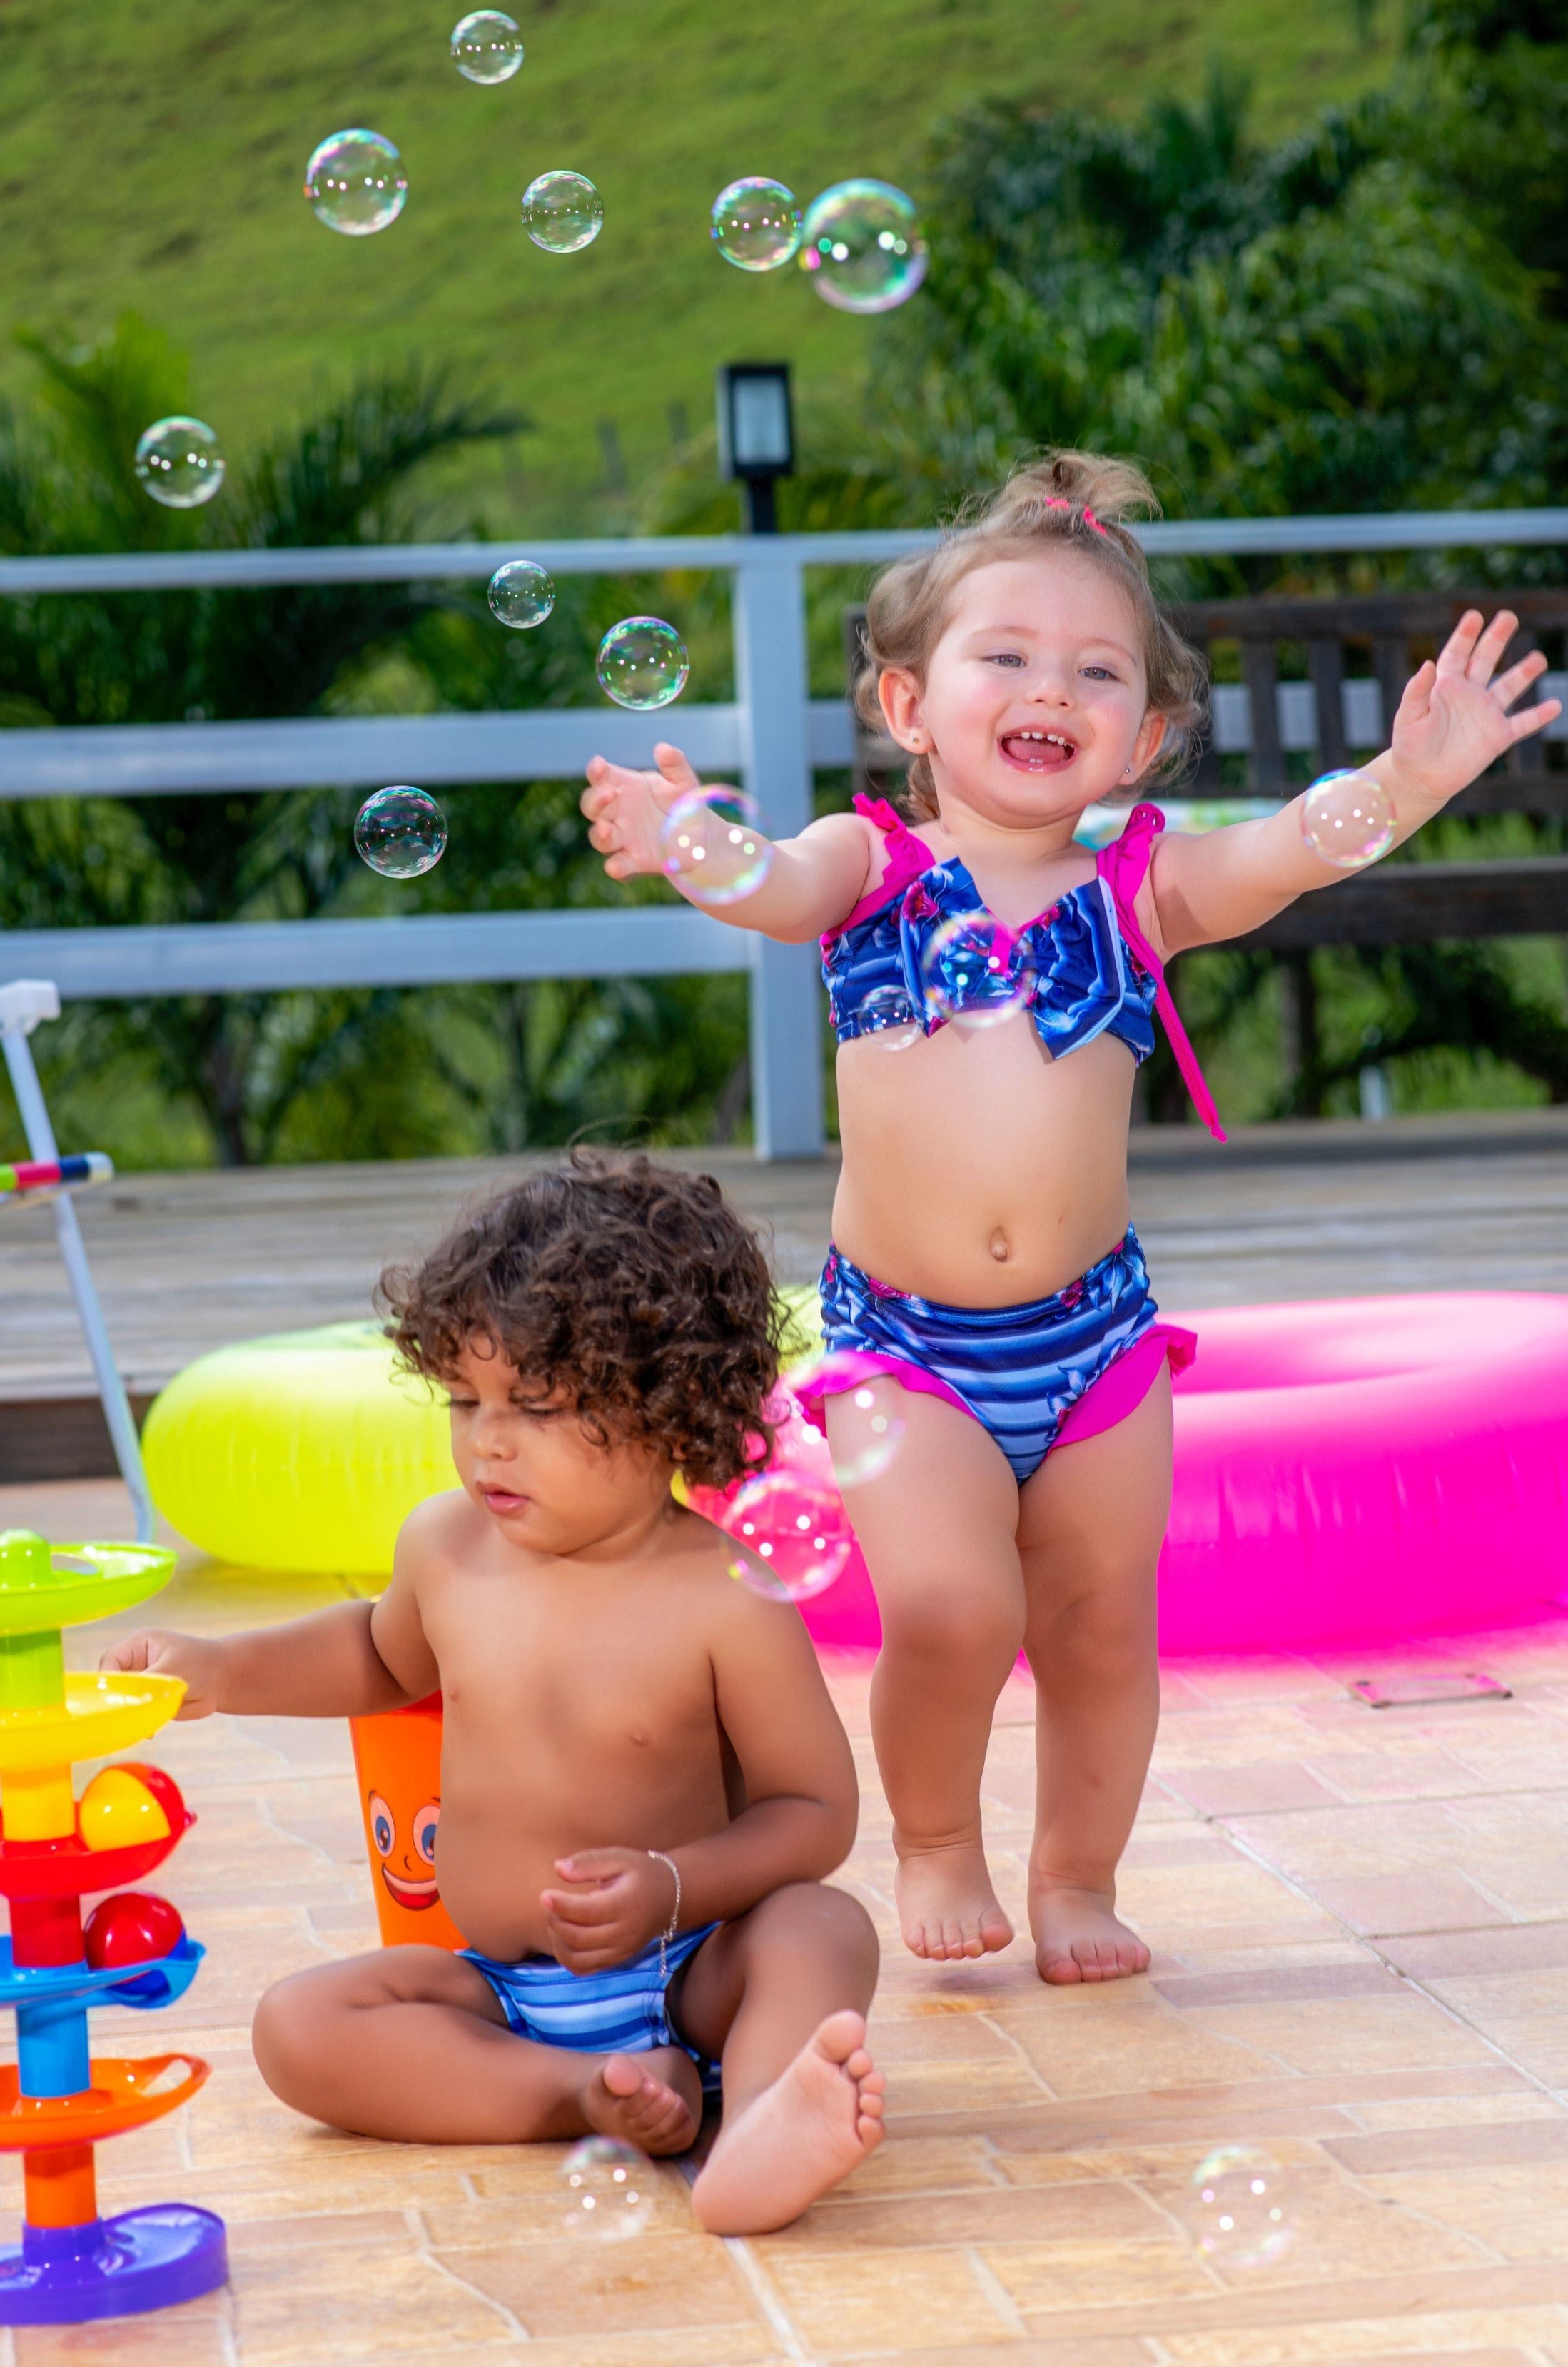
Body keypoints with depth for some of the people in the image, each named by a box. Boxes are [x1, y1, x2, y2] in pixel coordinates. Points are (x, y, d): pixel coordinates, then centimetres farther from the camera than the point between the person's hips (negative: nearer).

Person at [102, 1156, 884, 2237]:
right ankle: (591, 2091, -31)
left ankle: (764, 2127, -60)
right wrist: (223, 1672, 11)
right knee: (299, 2026, -20)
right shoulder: (449, 1546, 0)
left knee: (823, 1927, -32)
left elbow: (818, 1810, -10)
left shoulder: (728, 1603, -16)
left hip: (686, 1978, -4)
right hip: (496, 1991, 4)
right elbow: (386, 1654, 25)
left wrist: (672, 1890, -25)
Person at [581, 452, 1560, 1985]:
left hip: (1094, 1336, 3)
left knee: (1099, 1629, 9)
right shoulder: (874, 865, -1)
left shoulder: (1137, 887, 2)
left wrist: (1407, 782, -34)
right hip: (902, 1341, -2)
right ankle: (932, 1840, 12)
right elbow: (777, 887, -22)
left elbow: (1284, 851, -14)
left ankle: (1076, 1881, 32)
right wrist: (694, 846, -45)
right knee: (947, 1604, -17)